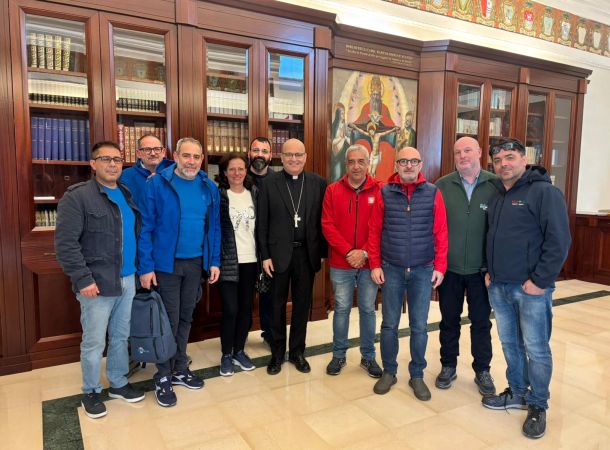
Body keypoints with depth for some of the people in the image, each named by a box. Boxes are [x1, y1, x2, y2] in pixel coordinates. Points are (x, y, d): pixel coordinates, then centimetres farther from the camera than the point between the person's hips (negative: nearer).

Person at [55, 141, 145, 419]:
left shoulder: (128, 195, 13)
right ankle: (90, 393, 26)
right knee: (94, 342, 6)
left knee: (121, 336, 17)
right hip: (97, 283, -6)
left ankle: (118, 384, 34)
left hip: (127, 280, 6)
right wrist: (83, 278, -17)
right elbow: (65, 242, -13)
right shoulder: (77, 196, -8)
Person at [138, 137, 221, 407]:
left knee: (186, 318, 16)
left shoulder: (209, 187, 3)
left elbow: (213, 227, 7)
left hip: (196, 263, 4)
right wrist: (146, 266, -13)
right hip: (166, 264, -4)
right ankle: (163, 377, 22)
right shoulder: (157, 183, -9)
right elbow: (146, 227, -10)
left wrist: (214, 261, 4)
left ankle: (180, 369, 33)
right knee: (169, 321, 4)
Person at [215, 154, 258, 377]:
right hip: (227, 261, -3)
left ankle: (239, 351, 28)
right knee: (230, 309, -1)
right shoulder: (218, 195, -5)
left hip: (250, 260, 4)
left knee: (246, 307, 11)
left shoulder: (254, 193, 6)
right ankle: (226, 355, 18)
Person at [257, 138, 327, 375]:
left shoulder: (318, 183, 2)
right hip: (278, 253, -1)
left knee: (302, 304, 12)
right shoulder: (269, 183, -2)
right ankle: (277, 352, 28)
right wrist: (265, 255, -6)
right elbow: (262, 223, -2)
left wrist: (323, 252, 1)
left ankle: (297, 351, 29)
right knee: (277, 305, 11)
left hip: (307, 253, 1)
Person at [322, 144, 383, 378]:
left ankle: (368, 356, 26)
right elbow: (327, 225, -4)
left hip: (369, 262, 0)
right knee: (342, 308, 10)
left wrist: (364, 252, -13)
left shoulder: (379, 190, -2)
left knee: (368, 309, 11)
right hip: (341, 263, 0)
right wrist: (349, 251, -13)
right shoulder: (333, 190, 1)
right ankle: (339, 355, 26)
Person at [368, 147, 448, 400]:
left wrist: (440, 266, -4)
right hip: (391, 269, 0)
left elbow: (440, 233, -1)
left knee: (419, 326, 9)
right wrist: (375, 265, -2)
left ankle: (417, 375, 26)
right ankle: (388, 372, 26)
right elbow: (374, 231, 1)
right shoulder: (384, 193, 0)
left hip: (423, 270, 0)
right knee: (389, 324, 9)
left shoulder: (433, 193, -1)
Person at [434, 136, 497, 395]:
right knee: (449, 320, 13)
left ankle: (482, 370, 30)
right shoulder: (442, 185, -1)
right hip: (449, 267, 1)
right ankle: (448, 366, 31)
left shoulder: (496, 185, -4)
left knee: (481, 321, 12)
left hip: (481, 269, -1)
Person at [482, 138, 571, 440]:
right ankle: (517, 393, 34)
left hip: (531, 288, -6)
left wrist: (540, 280, -16)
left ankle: (538, 405, 22)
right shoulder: (496, 195, 12)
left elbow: (559, 241, -15)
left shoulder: (544, 192, -10)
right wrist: (489, 271, 11)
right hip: (498, 287, 7)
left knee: (536, 349, 5)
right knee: (510, 344, 17)